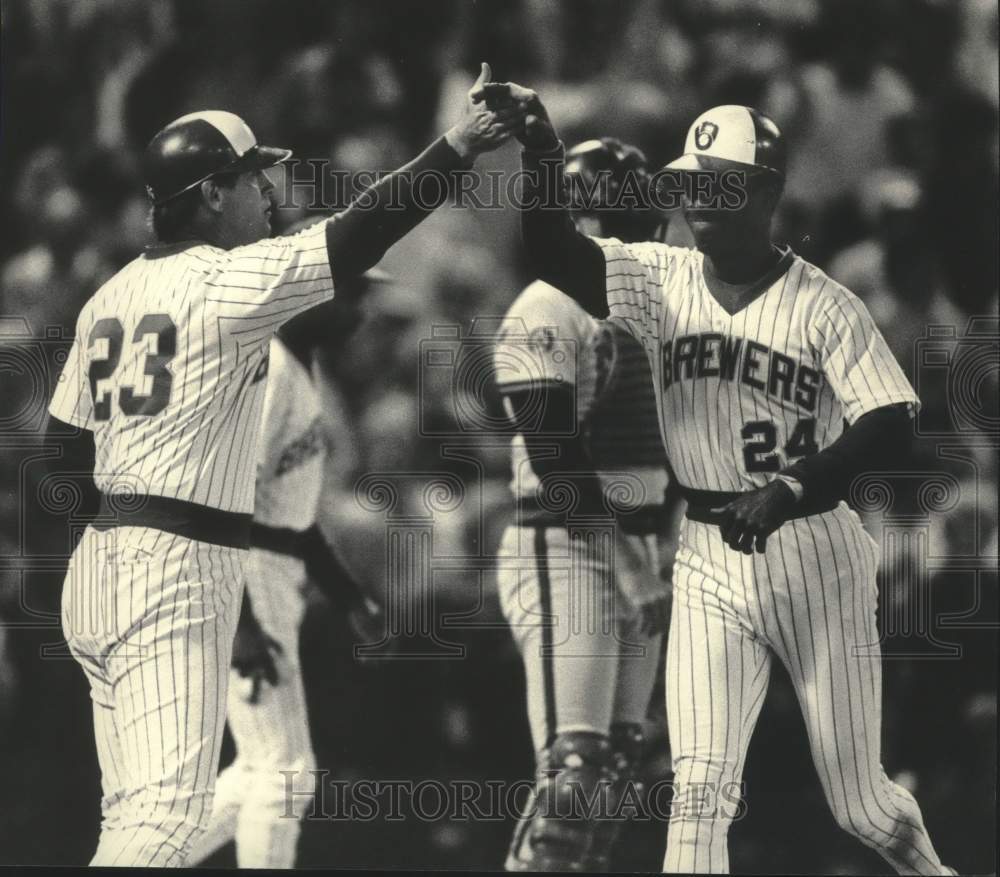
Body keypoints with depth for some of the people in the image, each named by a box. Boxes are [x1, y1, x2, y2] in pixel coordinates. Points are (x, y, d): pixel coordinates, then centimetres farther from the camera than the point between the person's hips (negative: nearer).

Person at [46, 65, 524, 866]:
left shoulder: (113, 294, 14)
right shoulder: (228, 282, -10)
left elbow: (67, 446, 16)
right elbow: (358, 238, -16)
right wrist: (459, 147, -15)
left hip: (103, 558, 9)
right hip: (176, 567, -9)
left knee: (135, 812, 10)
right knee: (167, 808, -15)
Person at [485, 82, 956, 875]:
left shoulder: (823, 305, -9)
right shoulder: (658, 280, 1)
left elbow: (893, 428, -16)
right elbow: (553, 252, -13)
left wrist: (789, 490, -28)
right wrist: (541, 154, -30)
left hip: (815, 552, -2)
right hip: (709, 564, 2)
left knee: (859, 802, 7)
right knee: (699, 789, -6)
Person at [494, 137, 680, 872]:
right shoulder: (548, 315, -12)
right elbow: (559, 466, -18)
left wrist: (662, 562, 10)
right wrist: (635, 577, -17)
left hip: (639, 558, 9)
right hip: (567, 555, -9)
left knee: (617, 768, 11)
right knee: (573, 773, -15)